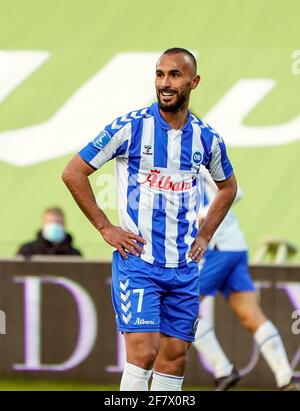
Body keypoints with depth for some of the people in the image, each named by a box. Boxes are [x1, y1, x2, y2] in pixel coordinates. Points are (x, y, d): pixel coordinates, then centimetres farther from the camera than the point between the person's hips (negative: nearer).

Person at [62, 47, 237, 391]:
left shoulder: (208, 139, 5)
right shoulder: (129, 127, -7)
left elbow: (227, 186, 25)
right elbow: (73, 173, -2)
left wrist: (205, 235, 14)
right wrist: (105, 228, -4)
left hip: (184, 266, 4)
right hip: (137, 259, -4)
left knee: (175, 358, 5)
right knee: (143, 352, -15)